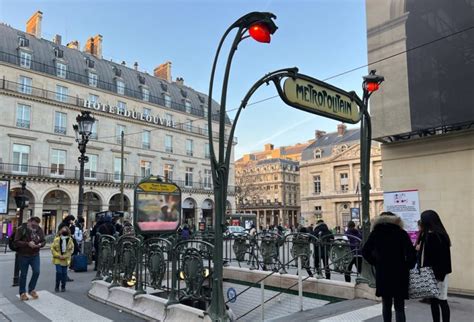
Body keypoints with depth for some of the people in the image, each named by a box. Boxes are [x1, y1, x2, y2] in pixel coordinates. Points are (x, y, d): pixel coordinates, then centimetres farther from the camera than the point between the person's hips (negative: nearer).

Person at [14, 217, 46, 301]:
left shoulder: (39, 230, 0)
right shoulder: (22, 229, -12)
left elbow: (44, 241, 6)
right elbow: (16, 242, -15)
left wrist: (40, 244, -17)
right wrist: (28, 244, -26)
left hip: (35, 255, 3)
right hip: (23, 255, -3)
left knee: (36, 272, -3)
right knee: (23, 274, 6)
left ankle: (31, 289, 18)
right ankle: (22, 293, 21)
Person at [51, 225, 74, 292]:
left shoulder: (70, 240, -3)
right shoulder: (56, 239, -7)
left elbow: (71, 250, 0)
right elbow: (53, 249, -4)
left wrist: (65, 256, -11)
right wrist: (58, 255, -13)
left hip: (65, 259, 1)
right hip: (57, 259, -1)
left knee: (64, 273, 5)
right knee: (59, 272, -10)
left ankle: (63, 287, 20)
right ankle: (57, 286, 9)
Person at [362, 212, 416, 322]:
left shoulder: (375, 233, 3)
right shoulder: (401, 233, -2)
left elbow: (365, 252, 1)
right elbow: (411, 254, -11)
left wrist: (376, 263, 8)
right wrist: (407, 267, 2)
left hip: (382, 273, 2)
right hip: (399, 274, -2)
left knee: (386, 304, 17)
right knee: (399, 307, 3)